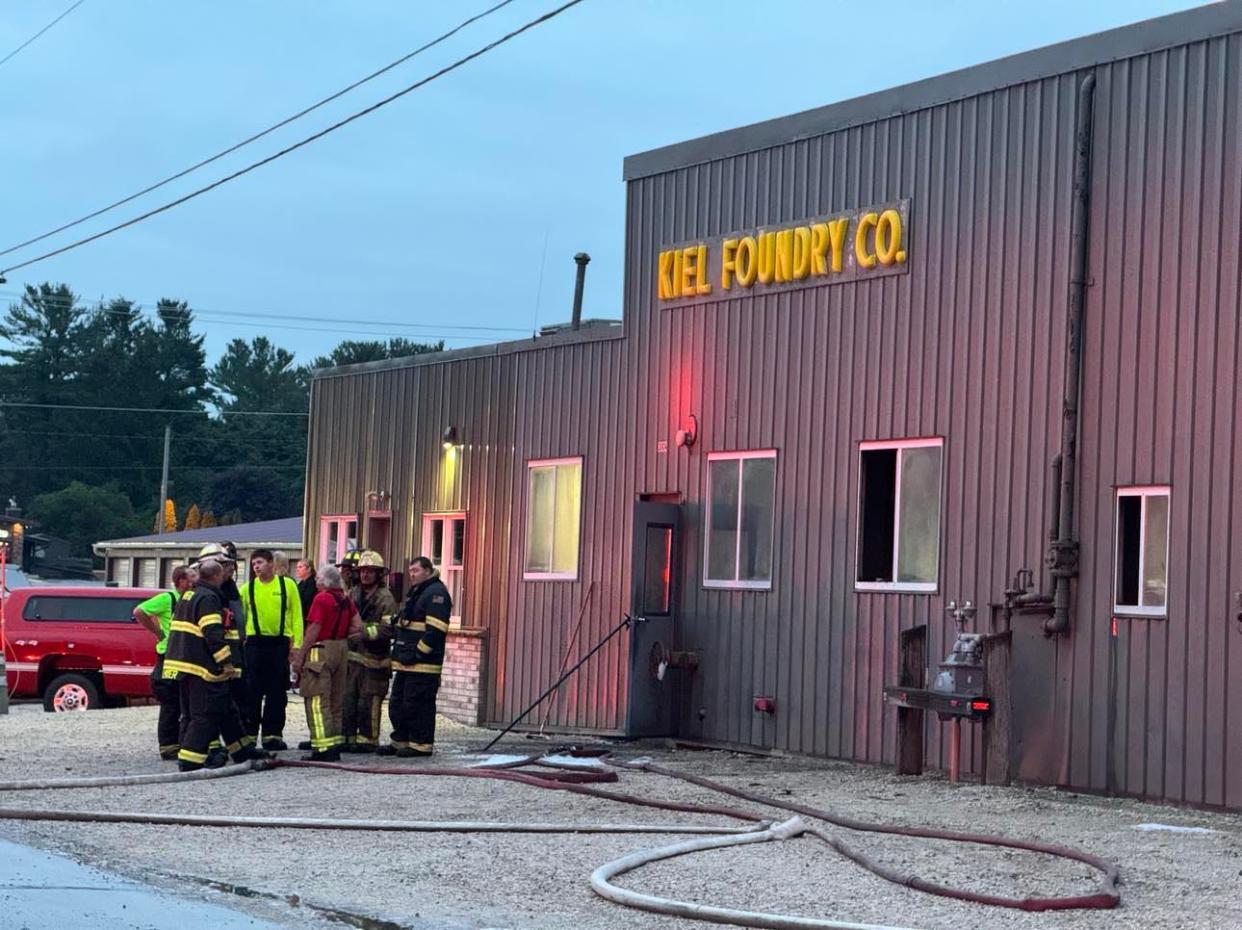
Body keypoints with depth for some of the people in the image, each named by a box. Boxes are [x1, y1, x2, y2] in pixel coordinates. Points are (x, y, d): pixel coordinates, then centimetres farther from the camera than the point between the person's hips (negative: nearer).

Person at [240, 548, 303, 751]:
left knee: (277, 692, 5)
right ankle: (248, 733, 7)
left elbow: (296, 615, 3)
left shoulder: (287, 584, 3)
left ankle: (273, 734, 13)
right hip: (255, 643, 0)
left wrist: (297, 643, -4)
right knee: (252, 691, 0)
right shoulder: (248, 588, 5)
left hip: (280, 643, 0)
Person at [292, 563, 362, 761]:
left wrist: (300, 656, -11)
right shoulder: (347, 601, 10)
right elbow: (358, 628, 7)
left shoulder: (321, 599, -13)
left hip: (321, 650, -8)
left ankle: (323, 749, -11)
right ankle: (335, 746, 17)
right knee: (336, 702, 14)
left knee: (317, 702, -6)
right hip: (342, 650, 8)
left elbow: (313, 631, -15)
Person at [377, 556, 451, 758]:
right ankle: (401, 741, 20)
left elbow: (435, 629, -20)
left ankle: (422, 744, -1)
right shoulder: (415, 593, 21)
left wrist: (418, 653, -20)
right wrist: (399, 648, 17)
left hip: (423, 663, -10)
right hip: (406, 662, 10)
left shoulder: (436, 593, -12)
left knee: (419, 704, -7)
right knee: (398, 702, 12)